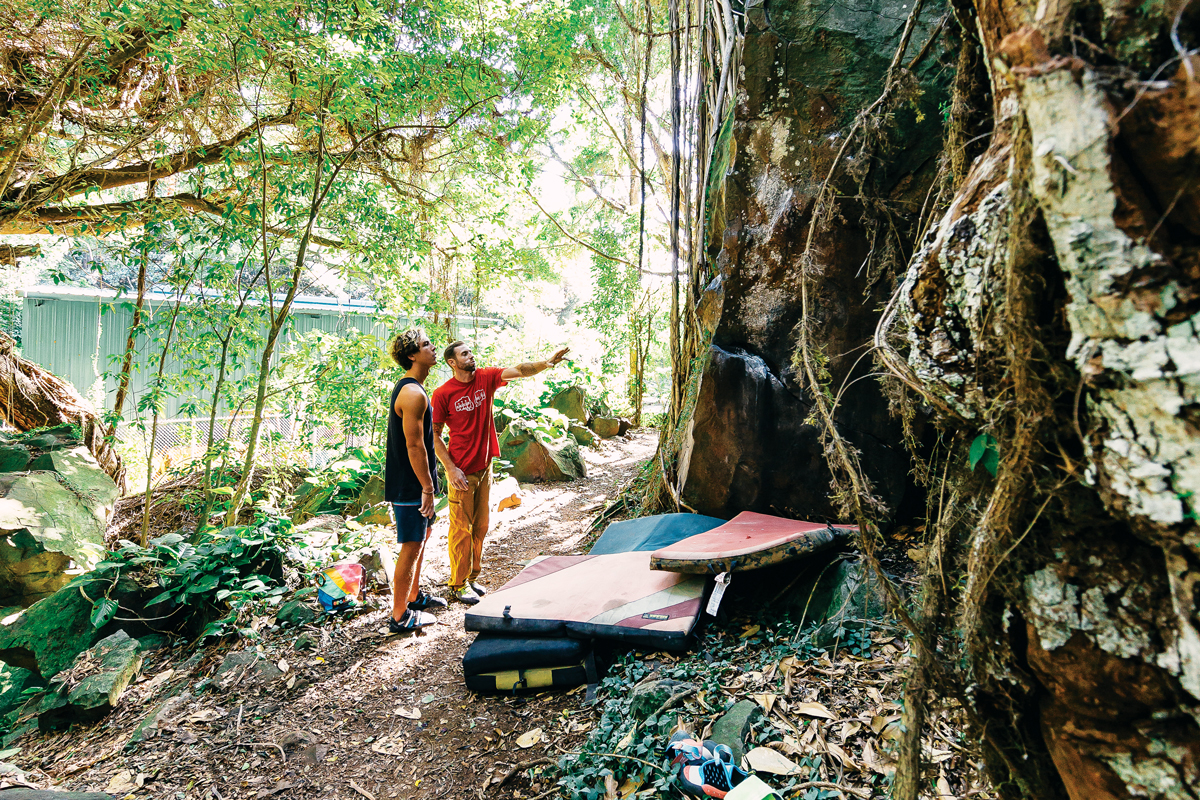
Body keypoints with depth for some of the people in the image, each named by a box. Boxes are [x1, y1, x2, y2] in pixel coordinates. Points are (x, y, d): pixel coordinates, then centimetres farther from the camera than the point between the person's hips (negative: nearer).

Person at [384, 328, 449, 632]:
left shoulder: (407, 388, 12)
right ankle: (400, 616, 12)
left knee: (423, 534, 22)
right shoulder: (414, 394, -21)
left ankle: (414, 596, 38)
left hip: (411, 482, 11)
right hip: (409, 485, -11)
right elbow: (414, 446, -24)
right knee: (411, 546, -1)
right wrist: (427, 487, -19)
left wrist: (427, 483, 21)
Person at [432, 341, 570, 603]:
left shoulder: (486, 378, 1)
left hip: (484, 466, 5)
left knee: (480, 526, 15)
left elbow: (519, 370, -13)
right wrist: (451, 468, -14)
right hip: (462, 471, -5)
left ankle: (472, 577, 30)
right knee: (462, 528, 3)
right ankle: (459, 584, 17)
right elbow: (434, 435, -7)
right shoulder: (442, 394, -10)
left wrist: (546, 363, -31)